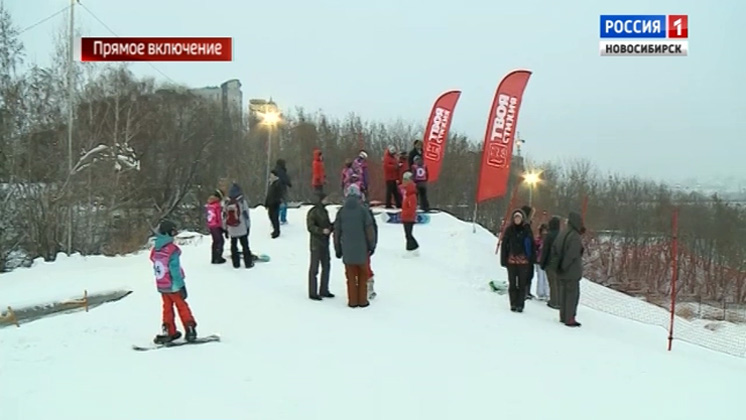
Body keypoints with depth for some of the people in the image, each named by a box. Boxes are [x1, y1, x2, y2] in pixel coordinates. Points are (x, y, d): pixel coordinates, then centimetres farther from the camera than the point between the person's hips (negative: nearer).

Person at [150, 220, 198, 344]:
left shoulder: (155, 250, 0)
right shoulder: (172, 250, -20)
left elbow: (156, 269, 7)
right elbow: (175, 270, -19)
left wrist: (160, 282, 16)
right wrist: (181, 286, -13)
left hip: (161, 286, 6)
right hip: (173, 286, -6)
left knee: (167, 308, 15)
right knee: (182, 307, 6)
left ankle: (169, 332, 17)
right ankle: (190, 330, 8)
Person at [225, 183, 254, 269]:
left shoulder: (227, 204, 0)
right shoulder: (242, 201, -9)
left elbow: (225, 217, 4)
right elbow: (246, 215, -7)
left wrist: (226, 229, 13)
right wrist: (248, 226, 3)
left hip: (231, 230, 2)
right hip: (242, 229, -2)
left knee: (233, 246, 11)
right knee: (245, 246, 5)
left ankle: (236, 263, 13)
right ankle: (248, 262, 7)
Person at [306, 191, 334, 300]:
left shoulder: (324, 211, 11)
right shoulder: (312, 212, -12)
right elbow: (310, 227, -17)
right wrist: (322, 231, -27)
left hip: (325, 242, 8)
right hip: (316, 243, -8)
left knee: (326, 266, 13)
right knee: (314, 268, -2)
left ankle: (324, 290, 25)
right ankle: (312, 293, 4)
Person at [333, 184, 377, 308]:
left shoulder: (341, 212, 0)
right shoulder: (363, 210, -8)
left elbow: (336, 231, 4)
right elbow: (370, 229, -6)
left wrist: (338, 249, 14)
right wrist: (372, 245, 6)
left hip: (347, 250, 2)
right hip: (362, 249, -2)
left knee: (351, 276, 8)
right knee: (362, 275, 9)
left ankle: (352, 301, 8)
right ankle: (362, 301, 11)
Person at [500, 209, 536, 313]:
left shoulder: (527, 229, 0)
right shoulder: (509, 229, 1)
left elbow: (532, 245, 2)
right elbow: (504, 245, 3)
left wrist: (531, 260, -2)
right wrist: (503, 259, -2)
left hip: (524, 261, 0)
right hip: (511, 260, 1)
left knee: (522, 283, 3)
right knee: (512, 283, 6)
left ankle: (520, 304, 8)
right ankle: (513, 304, 14)